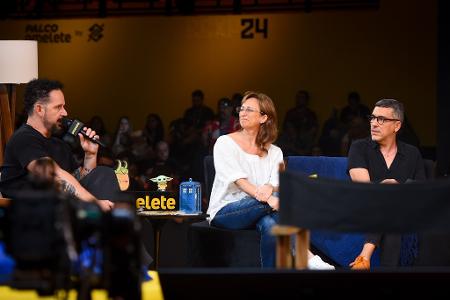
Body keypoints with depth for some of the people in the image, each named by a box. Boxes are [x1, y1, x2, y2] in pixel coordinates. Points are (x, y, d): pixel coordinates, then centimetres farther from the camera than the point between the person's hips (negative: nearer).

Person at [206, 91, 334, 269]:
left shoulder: (274, 152, 15)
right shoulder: (225, 143, 3)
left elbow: (277, 185, 1)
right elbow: (236, 178, -12)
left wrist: (270, 188, -26)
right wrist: (265, 197, -29)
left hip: (256, 213, 3)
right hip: (224, 212, -3)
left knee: (269, 225, -36)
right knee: (277, 199, -31)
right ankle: (307, 258, -34)